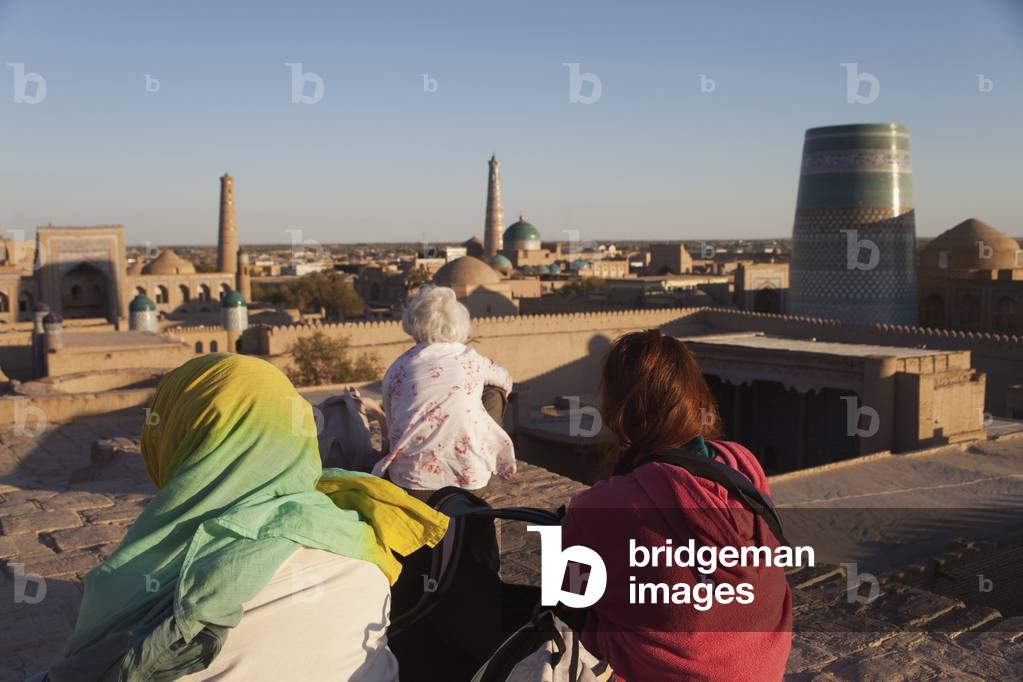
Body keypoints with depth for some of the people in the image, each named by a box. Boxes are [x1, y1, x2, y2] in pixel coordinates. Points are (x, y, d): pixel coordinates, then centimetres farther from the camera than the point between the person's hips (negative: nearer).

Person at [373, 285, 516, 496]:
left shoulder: (397, 369, 4)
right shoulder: (471, 359, 6)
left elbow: (392, 429, 12)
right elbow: (506, 381, 28)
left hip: (412, 480, 2)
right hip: (470, 477, -2)